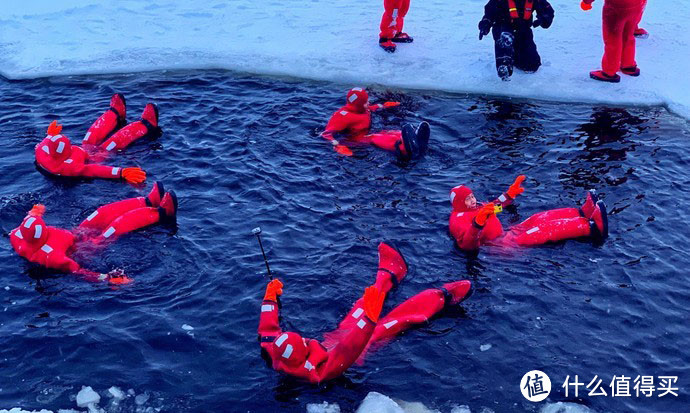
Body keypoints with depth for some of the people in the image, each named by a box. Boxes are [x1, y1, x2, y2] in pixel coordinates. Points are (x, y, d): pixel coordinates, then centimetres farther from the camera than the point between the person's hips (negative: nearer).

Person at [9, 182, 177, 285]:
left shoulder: (18, 240, -20)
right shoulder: (50, 255, -41)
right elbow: (77, 271, -43)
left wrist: (32, 215, 16)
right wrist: (107, 278, -51)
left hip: (75, 234, 8)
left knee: (106, 212, 10)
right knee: (121, 223, -6)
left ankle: (148, 202, 24)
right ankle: (162, 213, 12)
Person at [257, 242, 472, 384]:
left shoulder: (276, 357, -27)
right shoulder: (322, 371, -46)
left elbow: (268, 331, -9)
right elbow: (350, 349, -56)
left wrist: (270, 298, -1)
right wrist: (371, 316, -61)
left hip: (340, 334, 6)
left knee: (365, 304, 19)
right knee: (401, 317, -1)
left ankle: (389, 274, 51)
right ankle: (443, 296, 23)